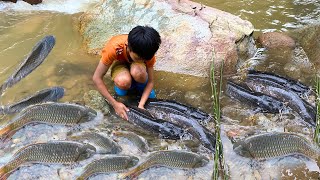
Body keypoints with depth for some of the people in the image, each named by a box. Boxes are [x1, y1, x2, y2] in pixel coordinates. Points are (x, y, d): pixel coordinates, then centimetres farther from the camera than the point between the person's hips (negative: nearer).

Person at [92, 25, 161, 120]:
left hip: (136, 67, 1)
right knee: (123, 81, -38)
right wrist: (115, 104, -33)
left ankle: (141, 88, -6)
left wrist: (141, 105, -35)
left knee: (137, 72, -39)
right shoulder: (113, 48, -39)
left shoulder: (147, 52, -32)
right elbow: (97, 78, -31)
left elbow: (150, 81, -22)